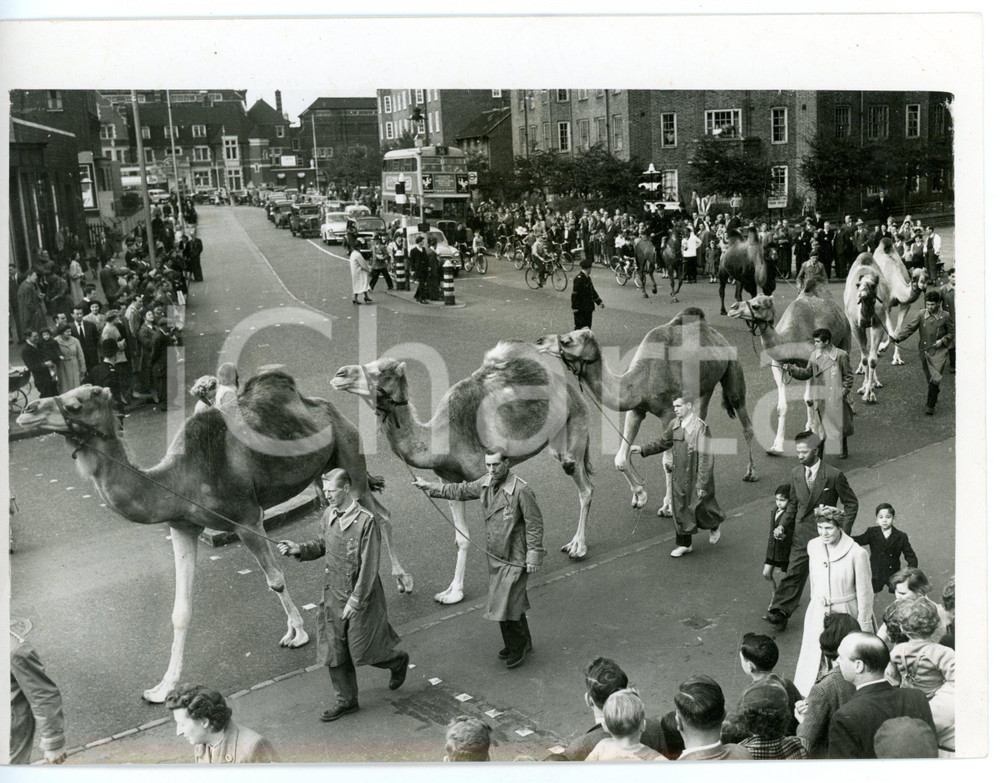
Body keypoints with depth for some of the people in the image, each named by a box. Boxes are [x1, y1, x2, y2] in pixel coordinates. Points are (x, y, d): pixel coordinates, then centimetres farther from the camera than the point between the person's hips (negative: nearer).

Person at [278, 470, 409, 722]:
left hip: (361, 596, -7)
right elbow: (322, 545, 15)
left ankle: (398, 661, 36)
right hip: (334, 594, 7)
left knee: (362, 651, 4)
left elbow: (369, 566, -20)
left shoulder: (366, 521, -22)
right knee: (333, 651, 11)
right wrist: (299, 550, -4)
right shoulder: (329, 515, 0)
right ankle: (347, 701, 29)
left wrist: (355, 600, -20)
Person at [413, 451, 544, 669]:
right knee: (512, 602, 17)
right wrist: (429, 487, 20)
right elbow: (461, 490, 16)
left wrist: (533, 555, -15)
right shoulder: (486, 483, 1)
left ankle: (518, 647, 14)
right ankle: (522, 643, 34)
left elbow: (534, 524, -16)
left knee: (507, 604, -6)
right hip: (495, 555, 7)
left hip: (515, 558, -7)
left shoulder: (521, 490, -21)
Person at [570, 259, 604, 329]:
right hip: (580, 309, -9)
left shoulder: (587, 277, 11)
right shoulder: (579, 279, -19)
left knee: (588, 326, 14)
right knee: (580, 326, -4)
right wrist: (575, 307, -21)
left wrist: (599, 301, 20)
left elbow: (592, 291, 22)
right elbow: (575, 294, -20)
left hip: (588, 307, 9)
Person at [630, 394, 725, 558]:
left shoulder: (700, 427, -20)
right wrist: (642, 449, 9)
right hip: (679, 475, 5)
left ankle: (714, 527, 42)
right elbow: (663, 442, 18)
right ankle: (684, 544, 23)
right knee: (680, 509, 9)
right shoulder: (674, 424, 0)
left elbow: (706, 458, -19)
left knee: (699, 508, 9)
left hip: (696, 477, -5)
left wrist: (702, 484, -19)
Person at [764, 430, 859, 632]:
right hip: (801, 534, 4)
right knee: (793, 574, -2)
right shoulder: (796, 474, 5)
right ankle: (780, 613, -4)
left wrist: (843, 532, -8)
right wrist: (784, 526, 4)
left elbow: (851, 503, -2)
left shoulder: (834, 475, -10)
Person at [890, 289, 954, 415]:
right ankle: (934, 400, 32)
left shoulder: (945, 317, -3)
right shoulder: (922, 314, 2)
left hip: (938, 352, -3)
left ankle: (930, 406, -4)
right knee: (929, 379, 11)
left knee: (934, 379, -10)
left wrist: (942, 340, -11)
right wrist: (897, 337, -14)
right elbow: (910, 327, 0)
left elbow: (952, 332, 6)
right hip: (924, 351, 3)